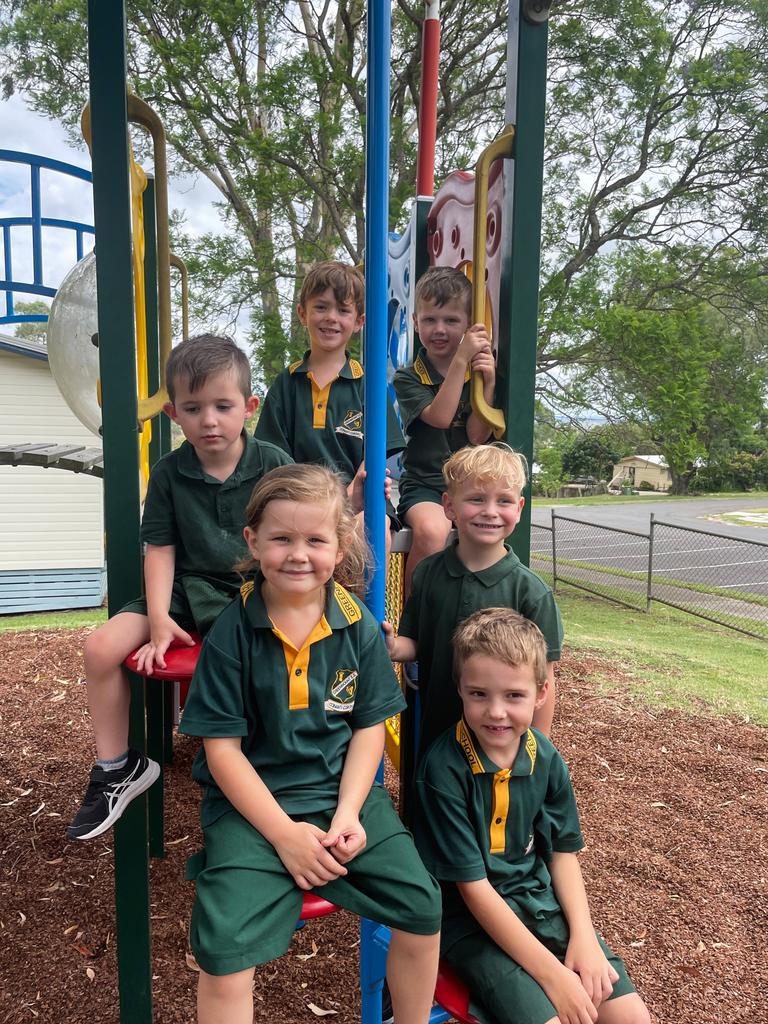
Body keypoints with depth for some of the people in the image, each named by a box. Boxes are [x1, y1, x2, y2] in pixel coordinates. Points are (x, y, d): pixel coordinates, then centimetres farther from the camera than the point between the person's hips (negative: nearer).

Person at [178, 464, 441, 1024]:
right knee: (224, 951, -18)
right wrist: (285, 832, -13)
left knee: (423, 910, -7)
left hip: (345, 790, 2)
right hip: (252, 801, -2)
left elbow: (370, 726, 3)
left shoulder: (359, 625, -3)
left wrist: (348, 813, -9)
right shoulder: (232, 632, -11)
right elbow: (222, 749, -8)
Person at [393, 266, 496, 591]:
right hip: (424, 484, -2)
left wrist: (488, 383, -12)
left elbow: (477, 436, -1)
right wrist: (461, 359, -16)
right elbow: (440, 417, -16)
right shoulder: (408, 378, 3)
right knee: (431, 532, -33)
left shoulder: (479, 371, 10)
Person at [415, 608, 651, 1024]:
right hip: (471, 917, -5)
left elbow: (563, 850, 6)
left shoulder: (545, 759, -7)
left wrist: (583, 935, -7)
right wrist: (552, 974, -19)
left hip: (537, 897, 5)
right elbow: (474, 888, -20)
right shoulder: (444, 769, -24)